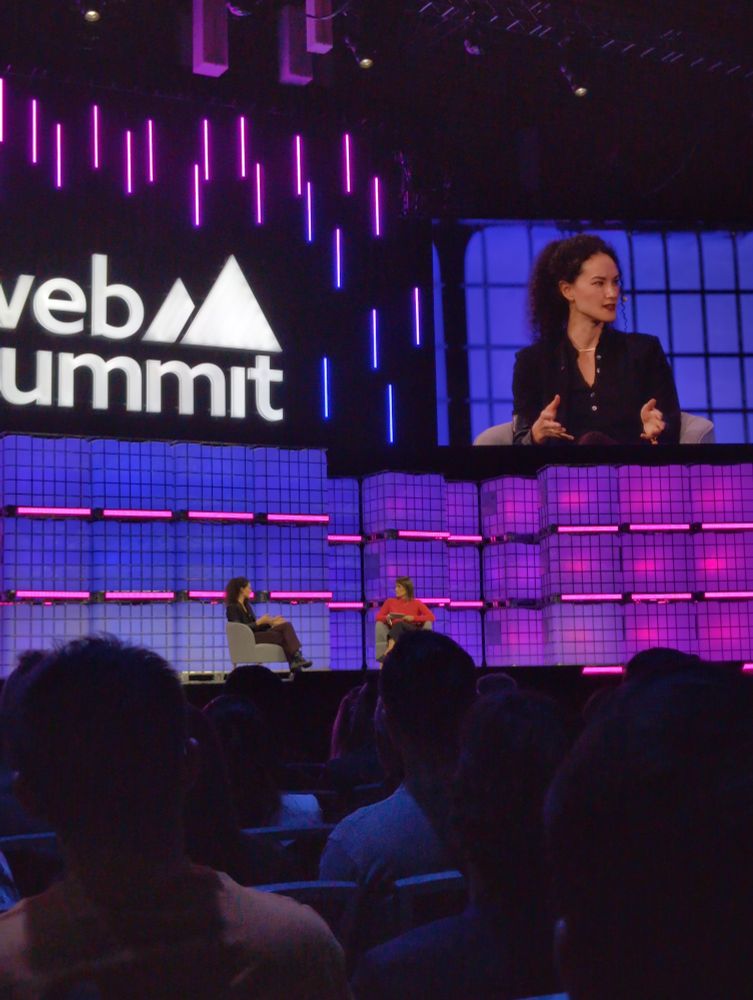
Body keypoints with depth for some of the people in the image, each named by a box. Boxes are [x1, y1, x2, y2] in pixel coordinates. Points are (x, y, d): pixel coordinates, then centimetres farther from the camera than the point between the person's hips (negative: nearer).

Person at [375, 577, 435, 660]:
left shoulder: (416, 603, 17)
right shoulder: (390, 601, 22)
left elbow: (431, 616, 5)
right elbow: (378, 616, 18)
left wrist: (413, 618, -8)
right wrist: (386, 618, -6)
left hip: (412, 631, -1)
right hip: (395, 632, 1)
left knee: (399, 624, -36)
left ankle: (387, 653, -59)